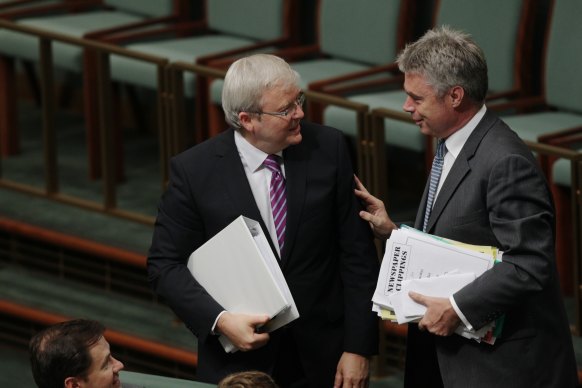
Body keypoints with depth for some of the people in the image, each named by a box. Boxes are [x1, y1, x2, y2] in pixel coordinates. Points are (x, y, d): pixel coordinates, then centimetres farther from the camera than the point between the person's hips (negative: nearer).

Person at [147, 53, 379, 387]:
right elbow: (165, 264, -5)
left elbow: (357, 253, -4)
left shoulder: (328, 149, -7)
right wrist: (220, 320, -20)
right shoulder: (195, 170, -11)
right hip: (238, 360, -2)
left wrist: (359, 347, -7)